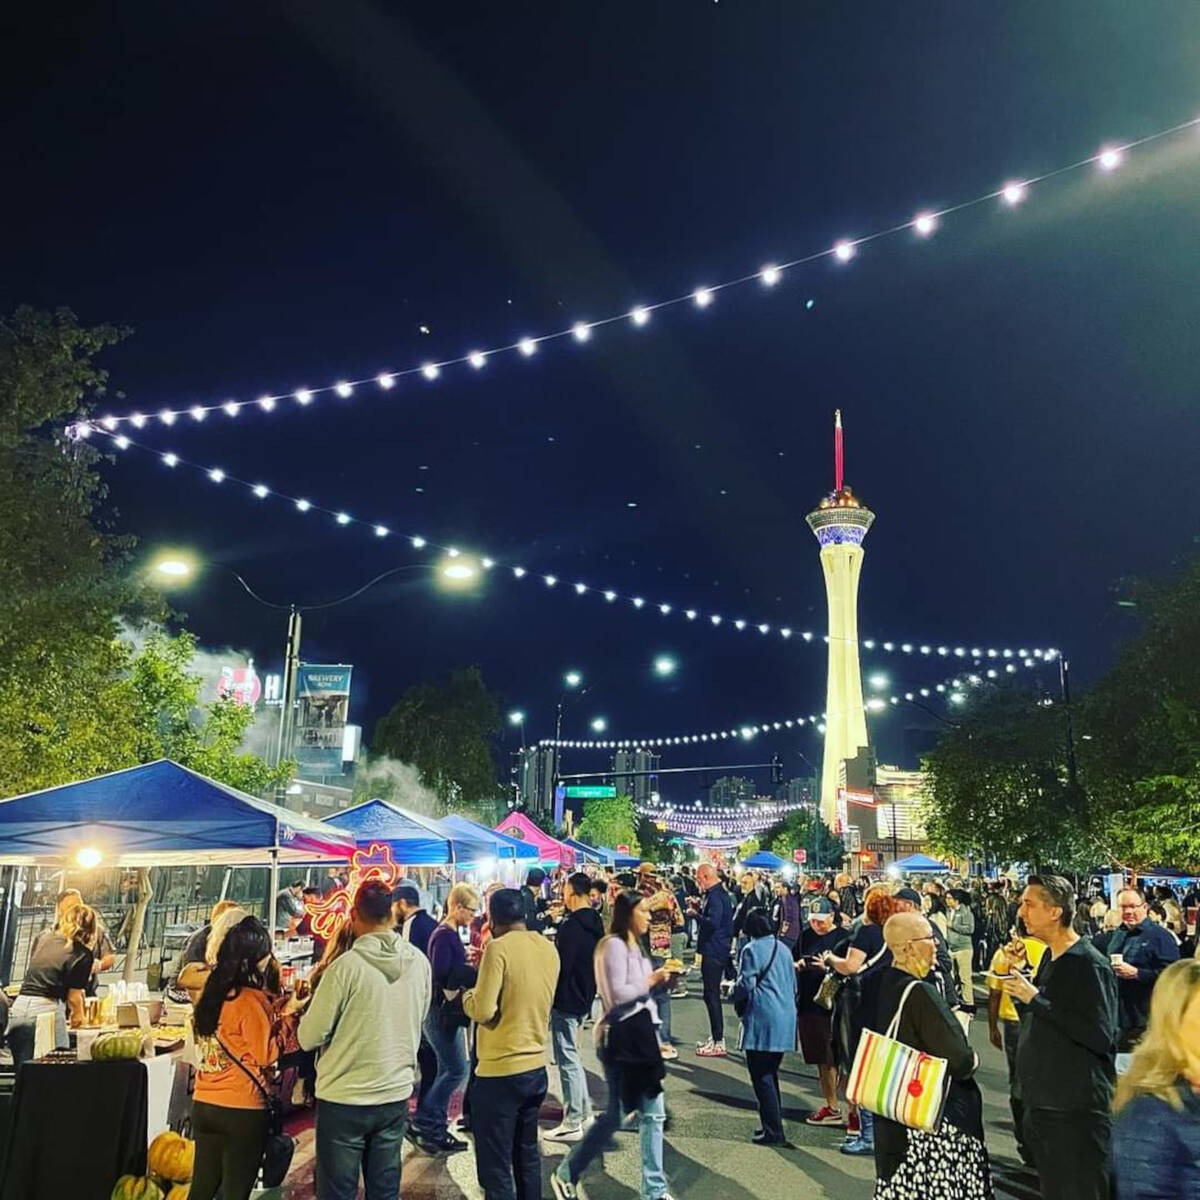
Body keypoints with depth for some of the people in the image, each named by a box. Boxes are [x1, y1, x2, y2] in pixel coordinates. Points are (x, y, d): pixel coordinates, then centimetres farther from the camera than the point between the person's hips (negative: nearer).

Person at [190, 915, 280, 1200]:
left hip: (204, 1105, 7)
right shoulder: (251, 1000, -18)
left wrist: (269, 1012, 9)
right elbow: (267, 1056, -12)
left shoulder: (211, 992, 4)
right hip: (243, 1111, -7)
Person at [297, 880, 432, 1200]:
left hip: (343, 1099, -4)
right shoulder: (419, 962, -4)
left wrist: (315, 999, 6)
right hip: (396, 1094, 4)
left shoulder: (345, 966, -18)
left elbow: (309, 1038, -12)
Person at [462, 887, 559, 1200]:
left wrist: (467, 997, -1)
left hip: (500, 1071, -7)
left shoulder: (499, 948, -16)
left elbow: (483, 1011, -19)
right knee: (527, 1156, 21)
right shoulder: (548, 948, 5)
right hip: (536, 1066, 7)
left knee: (495, 1168, 2)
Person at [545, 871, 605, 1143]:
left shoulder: (571, 926, -22)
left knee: (567, 1059, -1)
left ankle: (572, 1123, 4)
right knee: (571, 1055, 22)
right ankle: (583, 1109, 30)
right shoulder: (595, 922, 7)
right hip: (584, 997, 9)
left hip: (566, 999, -9)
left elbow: (560, 965, -22)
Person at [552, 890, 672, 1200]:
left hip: (640, 1033, 9)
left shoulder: (634, 945, 17)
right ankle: (566, 1175, 14)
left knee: (653, 1114, 9)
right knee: (614, 1115, -1)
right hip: (622, 1036, -9)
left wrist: (658, 982, 3)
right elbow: (617, 995, -21)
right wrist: (651, 981, -12)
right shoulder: (615, 945, -14)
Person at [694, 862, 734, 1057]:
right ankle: (716, 1038, 27)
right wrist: (699, 907, 13)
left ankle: (718, 1043, -1)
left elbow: (712, 922, -30)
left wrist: (695, 914, -17)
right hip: (717, 951, 11)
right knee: (712, 995, 18)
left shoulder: (715, 896, -18)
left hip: (713, 952, -11)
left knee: (711, 996, -5)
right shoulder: (718, 893, 15)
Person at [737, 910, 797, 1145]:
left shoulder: (751, 950, -10)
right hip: (785, 1020, 7)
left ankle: (773, 1131, 0)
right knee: (771, 1073, 18)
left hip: (762, 1020, -7)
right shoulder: (784, 949, 10)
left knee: (762, 1077, 0)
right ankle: (774, 1123, 24)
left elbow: (746, 985, -12)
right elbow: (793, 984, 15)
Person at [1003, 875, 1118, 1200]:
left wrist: (1035, 999, -23)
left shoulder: (1090, 965, -16)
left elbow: (1101, 1037, -25)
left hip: (1077, 1112, -9)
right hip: (1040, 1105, 9)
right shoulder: (1049, 958, 10)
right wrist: (1020, 989, 1)